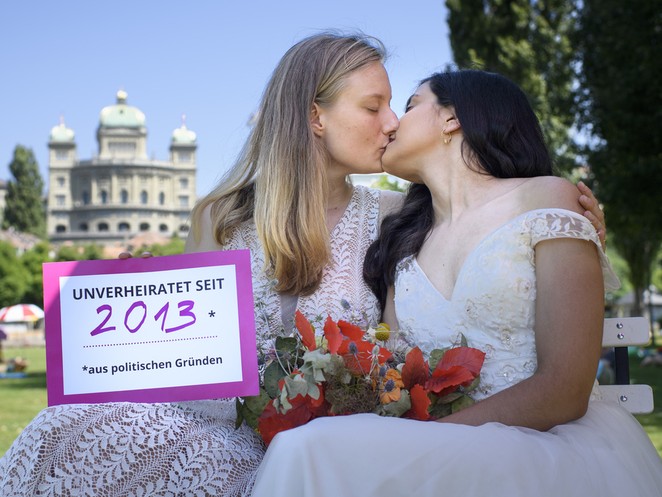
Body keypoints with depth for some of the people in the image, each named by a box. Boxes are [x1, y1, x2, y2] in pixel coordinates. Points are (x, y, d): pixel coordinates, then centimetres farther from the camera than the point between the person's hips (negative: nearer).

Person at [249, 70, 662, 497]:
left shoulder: (546, 198, 1)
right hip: (450, 452, 4)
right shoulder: (402, 245, 18)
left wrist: (423, 436, -18)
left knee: (315, 451, -26)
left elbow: (564, 392, -10)